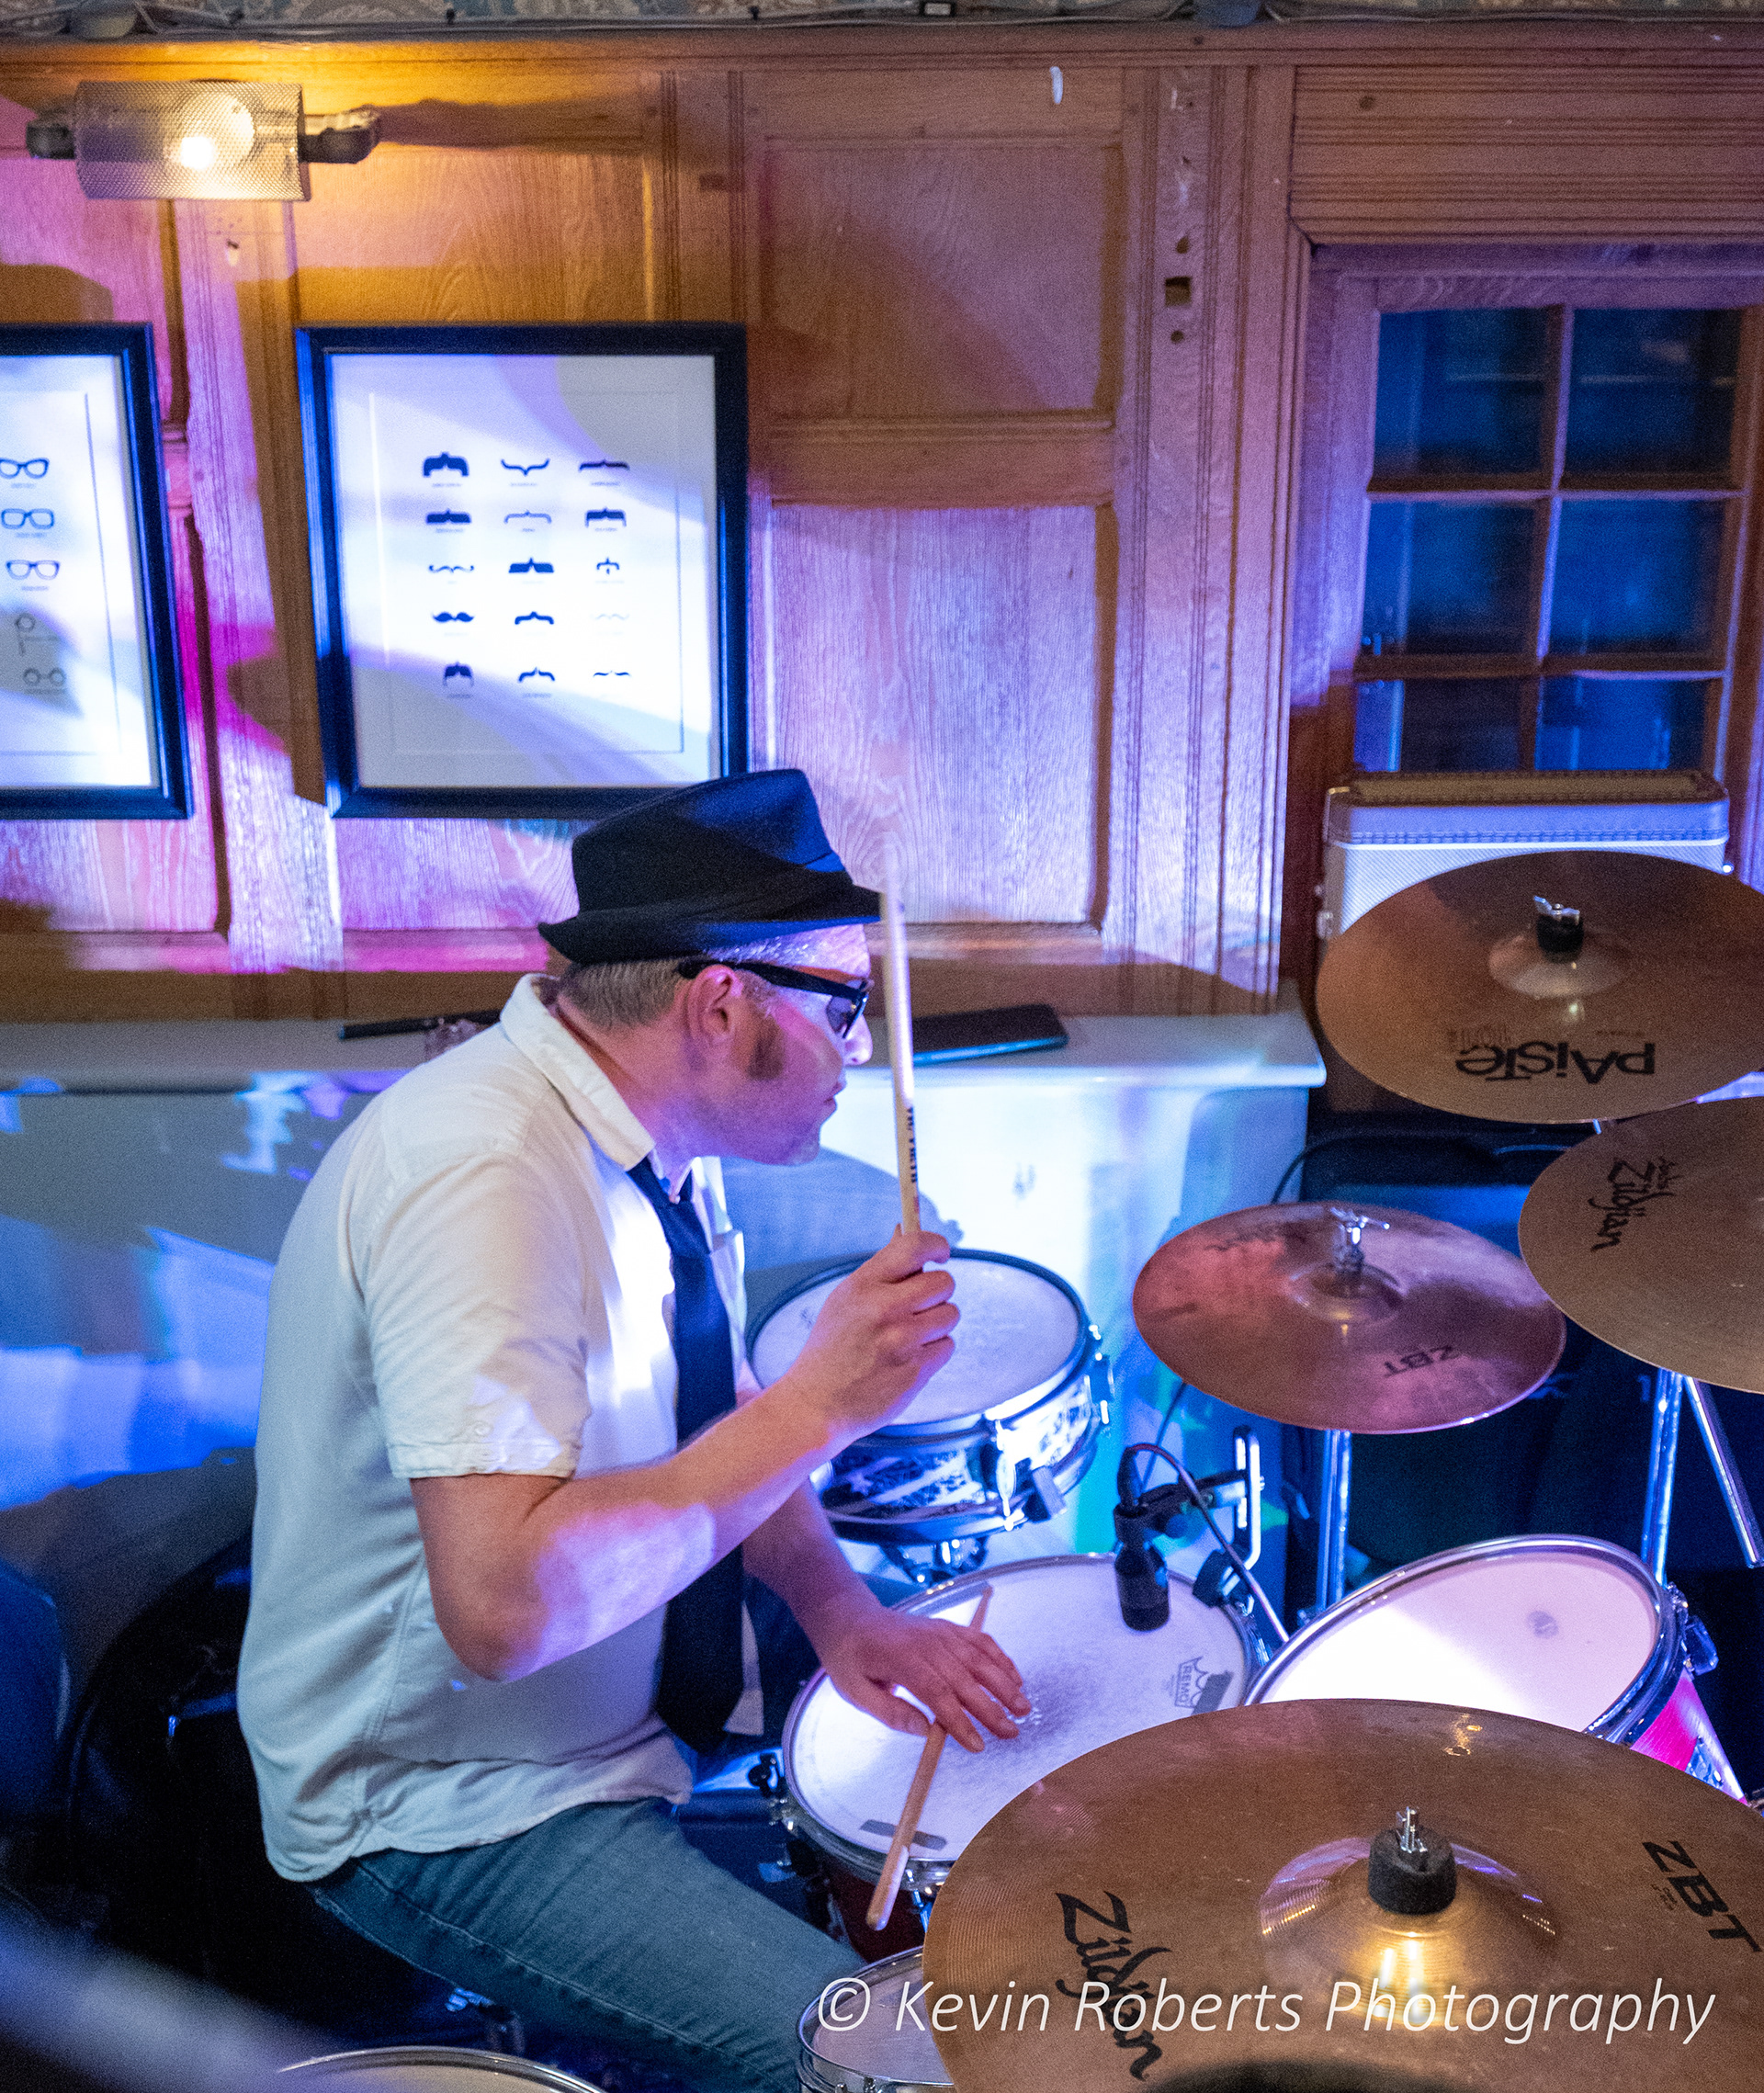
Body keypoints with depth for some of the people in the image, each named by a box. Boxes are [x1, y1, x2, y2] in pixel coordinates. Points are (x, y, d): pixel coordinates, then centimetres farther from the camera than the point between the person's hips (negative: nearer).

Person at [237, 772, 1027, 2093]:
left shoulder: (657, 1138, -2)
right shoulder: (483, 1176, -31)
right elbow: (503, 1605, -38)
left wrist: (843, 1607, -9)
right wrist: (818, 1408, -32)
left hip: (649, 1679, 9)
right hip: (449, 1809, -9)